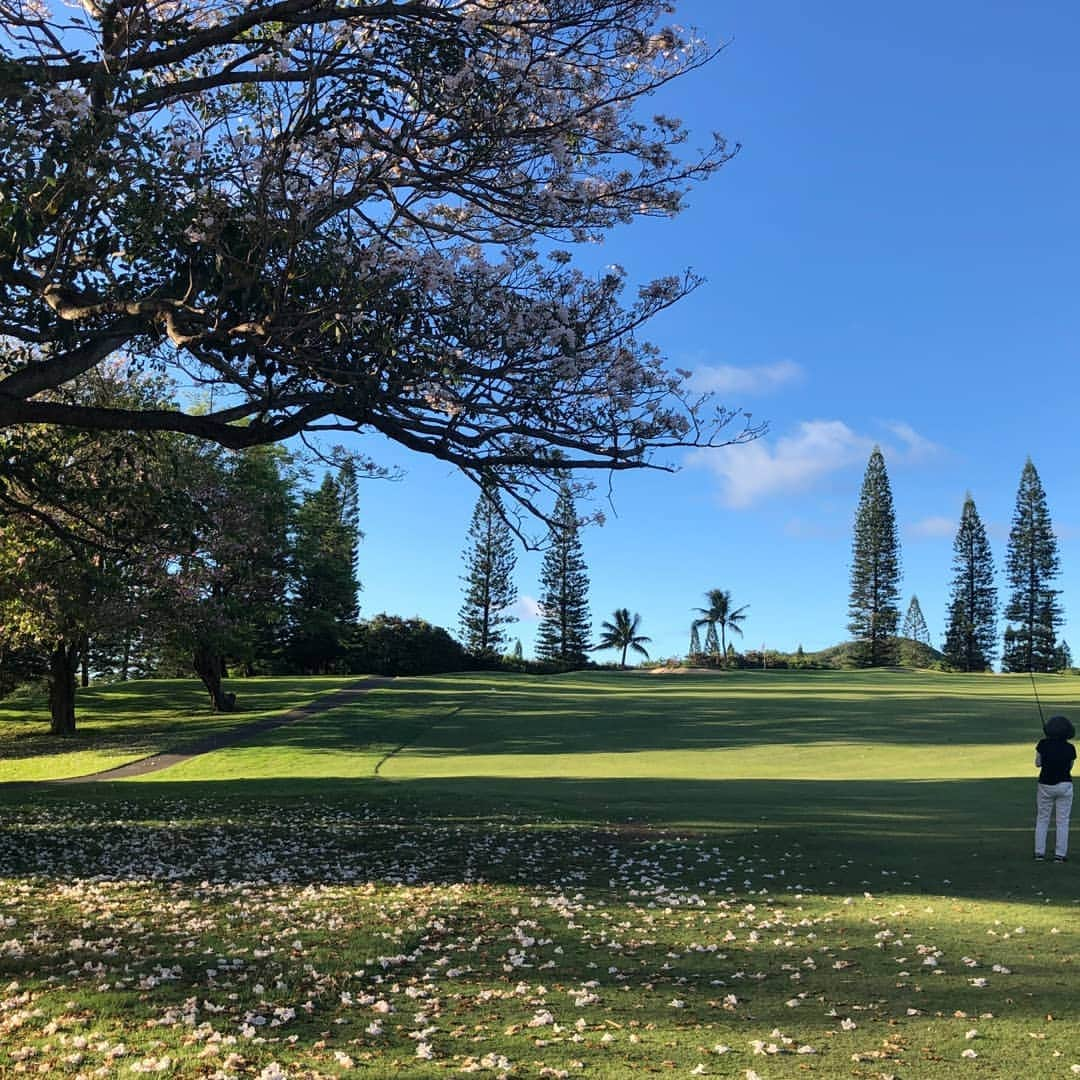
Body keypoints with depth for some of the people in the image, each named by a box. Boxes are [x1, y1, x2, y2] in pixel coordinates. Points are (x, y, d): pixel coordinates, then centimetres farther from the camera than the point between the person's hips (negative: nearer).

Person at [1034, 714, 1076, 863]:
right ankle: (1060, 854, 6)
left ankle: (1039, 852, 9)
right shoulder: (1070, 748, -7)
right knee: (1062, 821, 7)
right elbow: (1070, 767, 4)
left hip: (1045, 785, 0)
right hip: (1064, 785, 0)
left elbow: (1037, 763, 0)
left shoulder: (1043, 744, -8)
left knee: (1042, 820, 11)